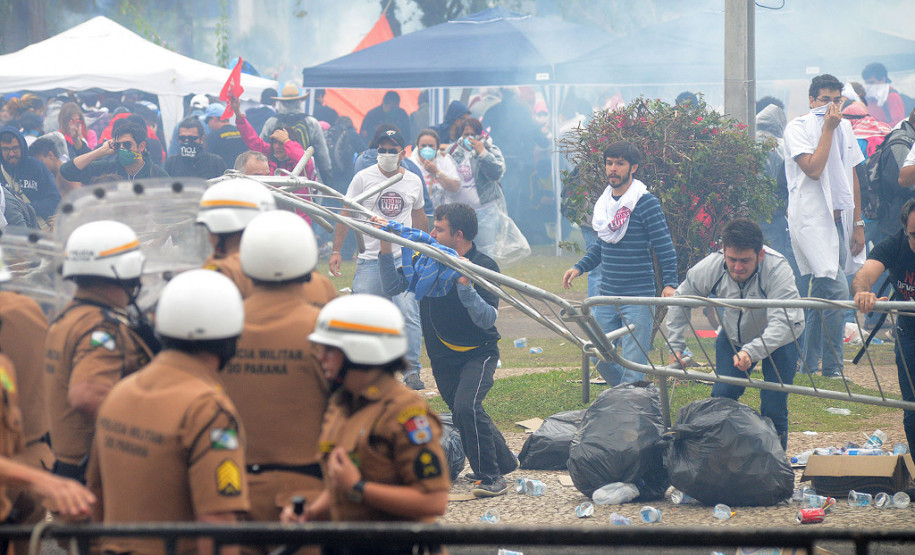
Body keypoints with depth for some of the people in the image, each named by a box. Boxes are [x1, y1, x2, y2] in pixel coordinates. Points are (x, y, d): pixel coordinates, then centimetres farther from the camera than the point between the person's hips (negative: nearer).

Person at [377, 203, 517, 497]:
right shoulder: (427, 260, -1)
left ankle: (491, 477, -17)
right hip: (442, 357, 6)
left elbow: (487, 318, -26)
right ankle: (504, 461, 37)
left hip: (477, 353, -6)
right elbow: (392, 287, 0)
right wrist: (386, 248, -9)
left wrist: (465, 285, -38)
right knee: (462, 413, 14)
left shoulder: (484, 266, -17)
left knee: (466, 407, -27)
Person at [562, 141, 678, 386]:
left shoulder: (646, 202, -7)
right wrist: (579, 267, 12)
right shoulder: (604, 202, 13)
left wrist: (669, 283, -18)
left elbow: (665, 246, -8)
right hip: (606, 296, 6)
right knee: (599, 359, 6)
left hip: (638, 298, -6)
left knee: (633, 367, -8)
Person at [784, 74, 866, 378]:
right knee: (837, 290, -18)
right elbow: (813, 169, -17)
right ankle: (832, 369, -12)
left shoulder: (844, 128, 15)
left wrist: (857, 223, 17)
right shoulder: (798, 127, -5)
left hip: (838, 220, 7)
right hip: (810, 219, -7)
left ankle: (808, 367, 14)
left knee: (819, 296, 9)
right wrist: (828, 130, -13)